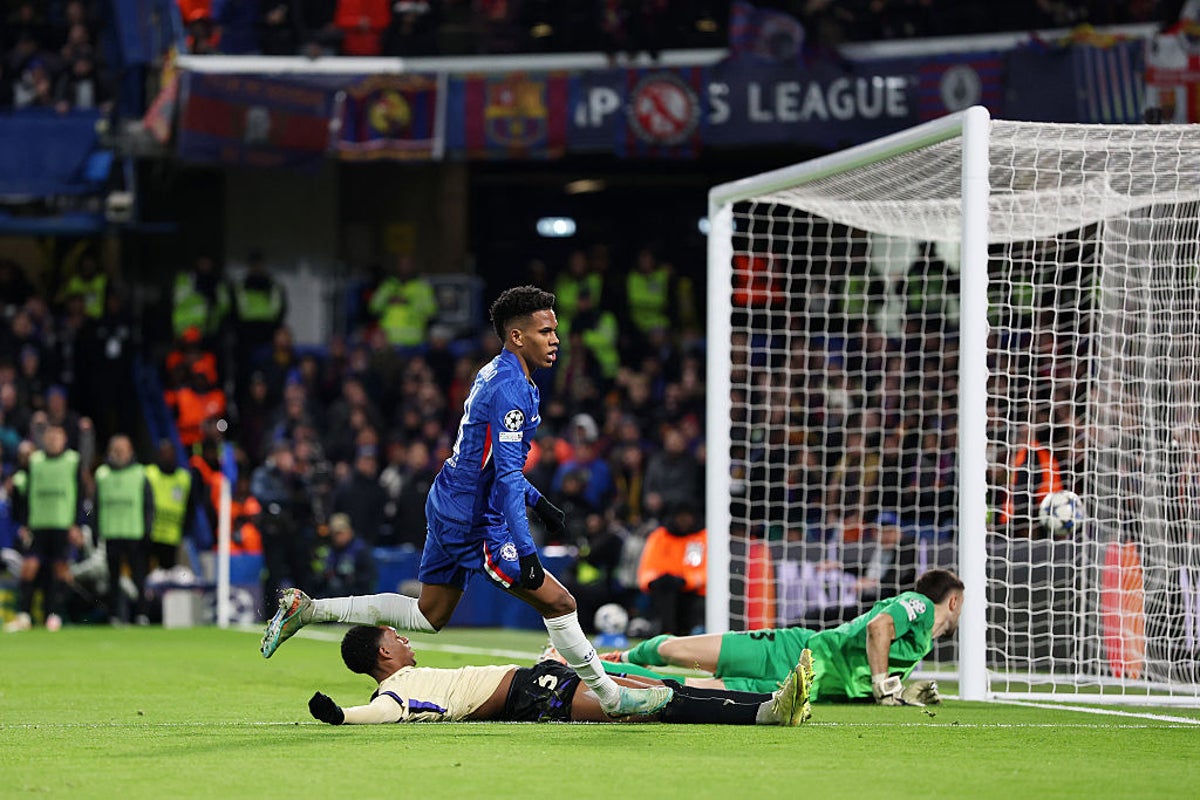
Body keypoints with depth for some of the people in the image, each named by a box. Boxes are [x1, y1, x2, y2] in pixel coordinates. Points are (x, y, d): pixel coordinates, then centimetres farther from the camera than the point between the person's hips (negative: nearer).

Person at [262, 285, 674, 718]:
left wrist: (536, 502, 23)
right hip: (474, 522, -10)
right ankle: (611, 698, -2)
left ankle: (305, 609, 21)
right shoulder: (511, 389, -20)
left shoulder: (494, 375, 11)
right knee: (558, 602, -9)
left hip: (447, 507, 10)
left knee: (428, 615, 20)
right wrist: (525, 551, -28)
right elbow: (508, 474, -25)